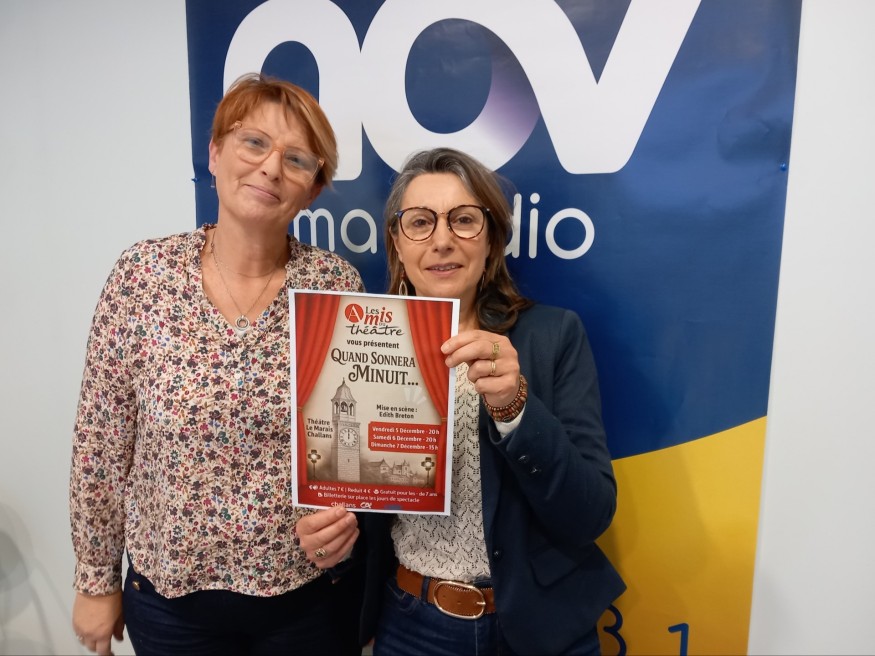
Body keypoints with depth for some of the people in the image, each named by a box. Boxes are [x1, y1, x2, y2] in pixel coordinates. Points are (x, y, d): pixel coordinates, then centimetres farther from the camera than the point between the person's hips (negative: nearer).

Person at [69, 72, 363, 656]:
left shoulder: (338, 284, -11)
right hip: (169, 596, 1)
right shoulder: (143, 273, -11)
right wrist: (97, 579, 3)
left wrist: (346, 508, -19)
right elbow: (101, 440, -4)